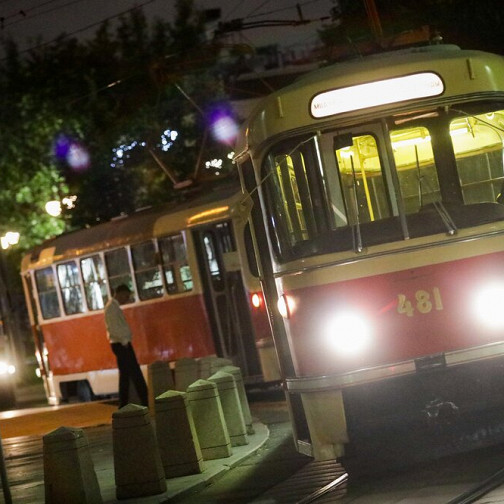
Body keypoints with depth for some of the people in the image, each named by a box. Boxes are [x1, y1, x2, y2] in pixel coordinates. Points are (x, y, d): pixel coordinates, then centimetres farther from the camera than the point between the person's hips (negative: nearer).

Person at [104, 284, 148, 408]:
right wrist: (124, 341, -18)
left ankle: (123, 406, 12)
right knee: (136, 375, -10)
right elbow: (113, 328, -21)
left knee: (125, 376, 11)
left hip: (122, 345, 10)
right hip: (121, 345, -10)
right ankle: (145, 403, -10)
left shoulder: (114, 307, 17)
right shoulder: (112, 307, -14)